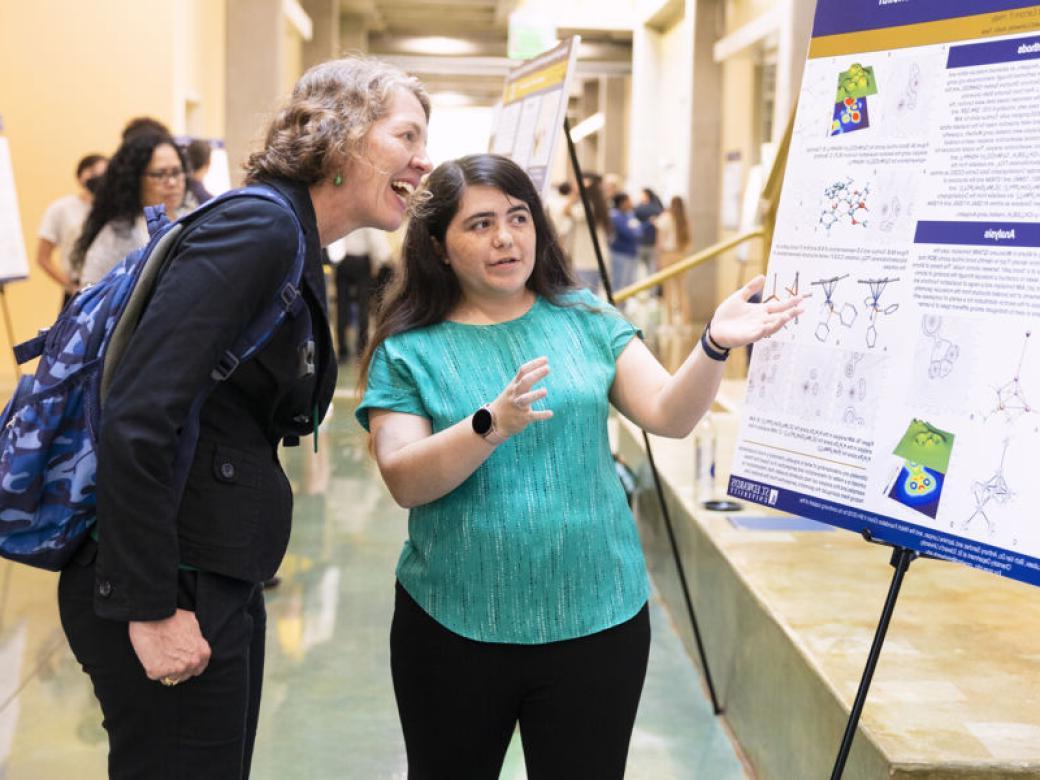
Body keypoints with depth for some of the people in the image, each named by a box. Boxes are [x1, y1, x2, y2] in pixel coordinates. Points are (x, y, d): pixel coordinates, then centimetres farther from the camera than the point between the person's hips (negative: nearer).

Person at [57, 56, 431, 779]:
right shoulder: (259, 228, -17)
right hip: (173, 587, -9)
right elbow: (135, 420, -24)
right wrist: (149, 609, -21)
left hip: (222, 579, 9)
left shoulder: (295, 248, 13)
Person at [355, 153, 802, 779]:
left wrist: (715, 346, -22)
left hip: (594, 619, 1)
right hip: (456, 627, -1)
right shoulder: (407, 351, -2)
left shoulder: (585, 319, 5)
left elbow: (669, 415, -4)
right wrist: (493, 424, -29)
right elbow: (405, 482, -14)